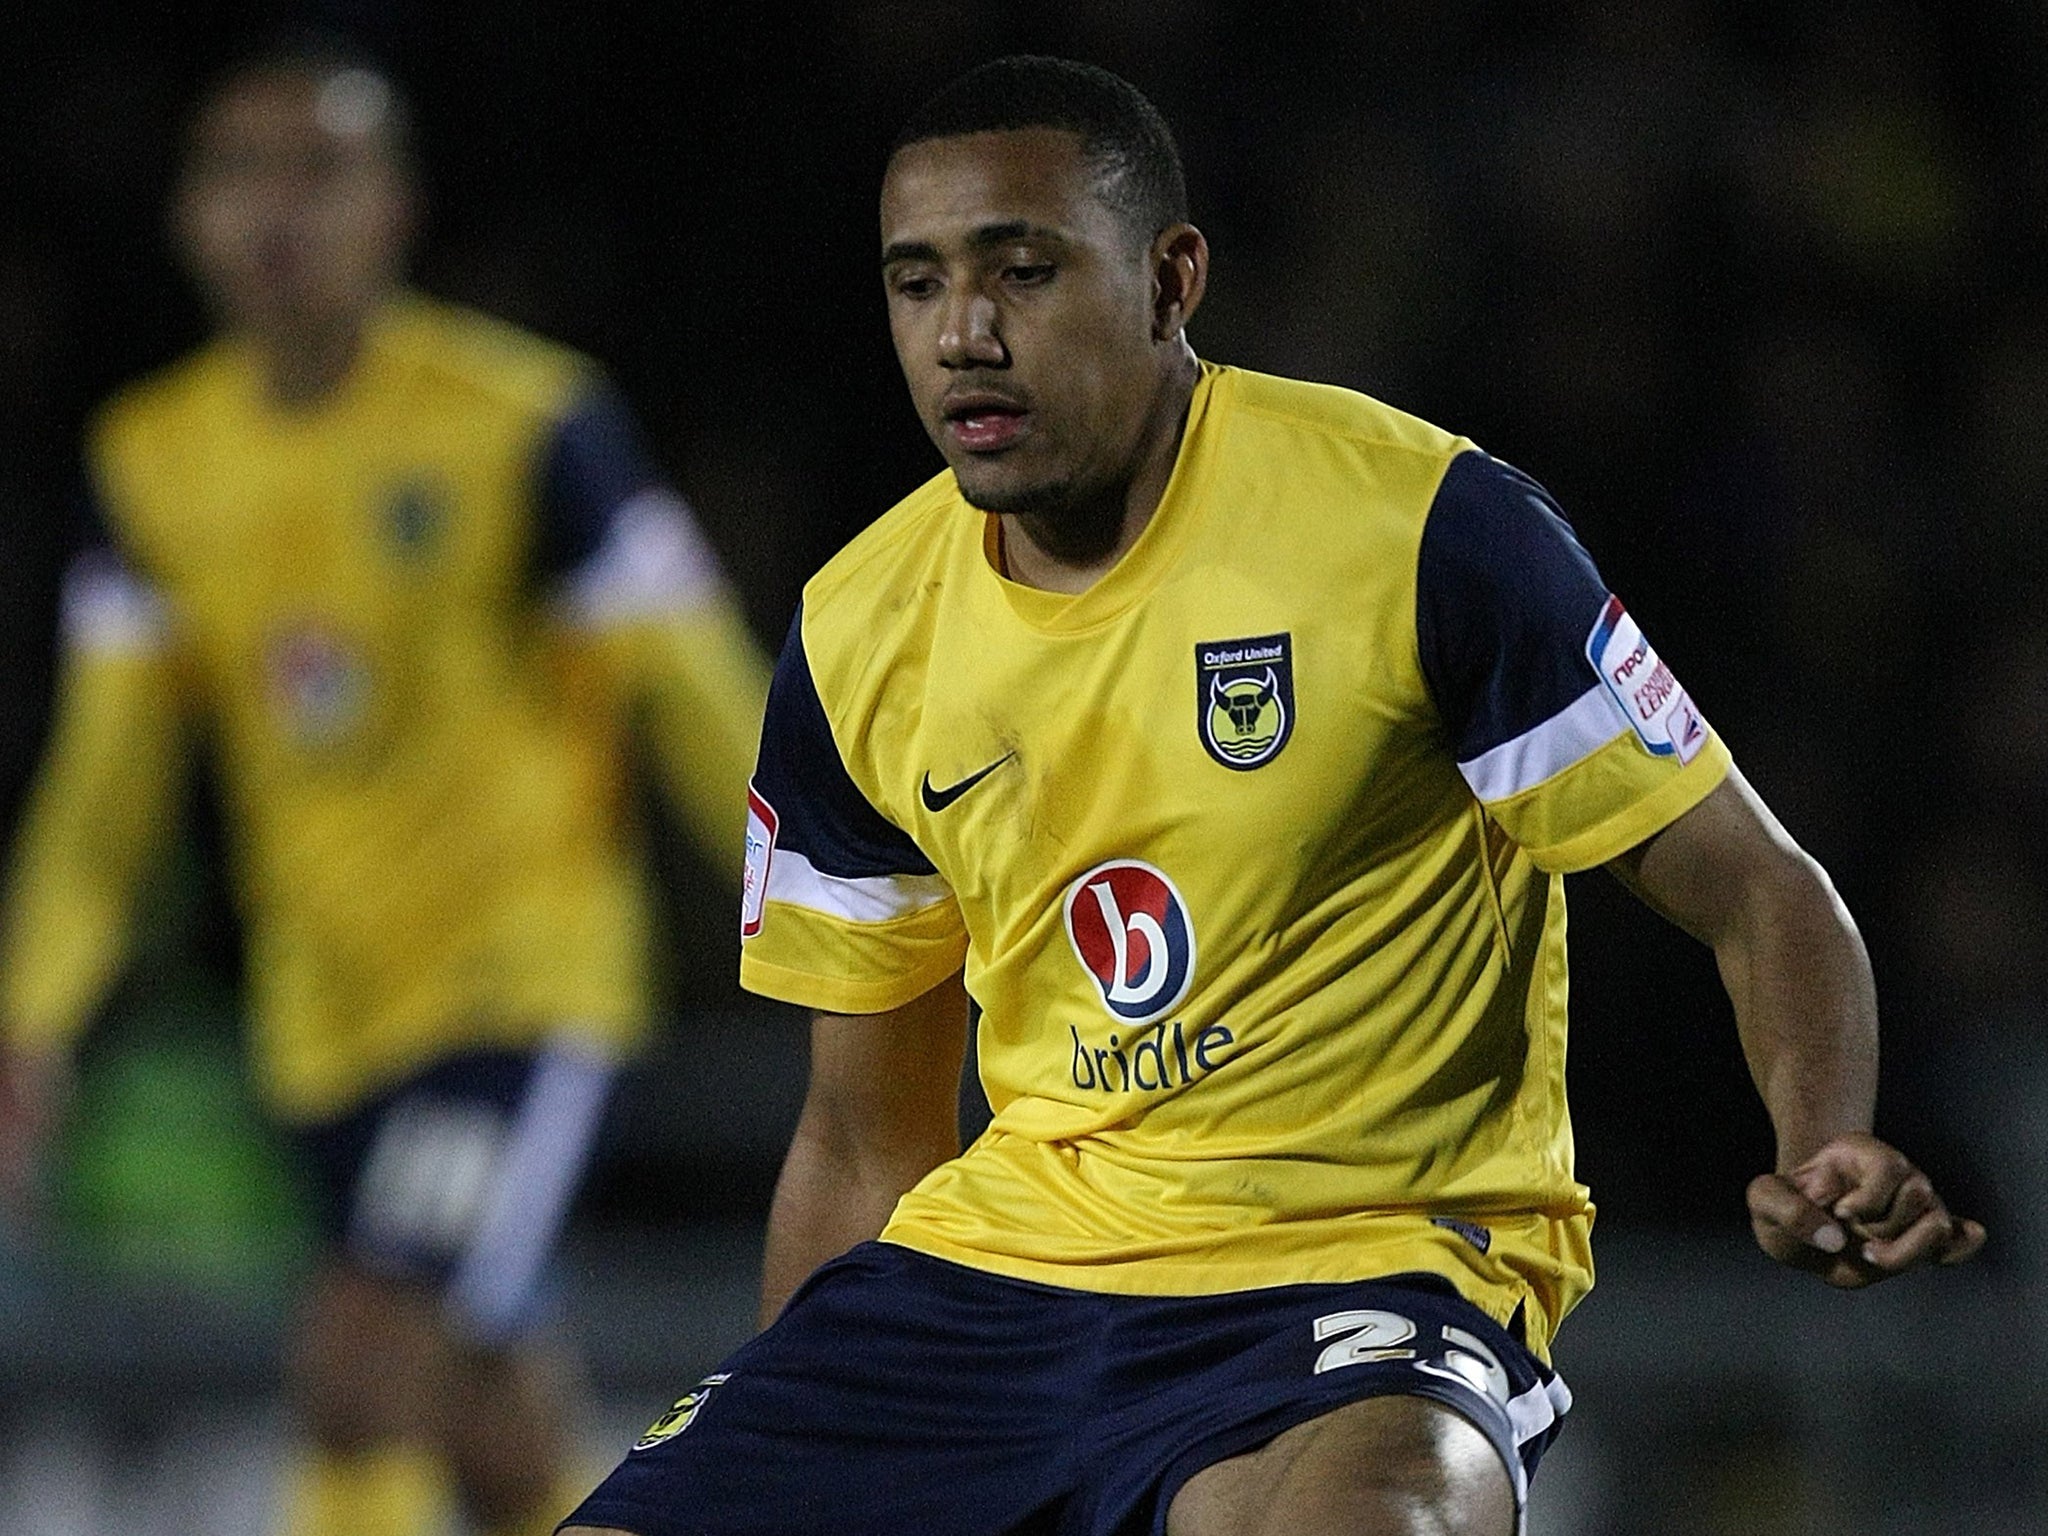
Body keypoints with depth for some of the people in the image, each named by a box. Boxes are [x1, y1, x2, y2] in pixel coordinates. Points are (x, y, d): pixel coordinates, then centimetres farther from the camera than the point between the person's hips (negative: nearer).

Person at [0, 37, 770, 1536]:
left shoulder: (529, 425, -13)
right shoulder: (153, 464, 2)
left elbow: (701, 695, -8)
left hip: (525, 975, -5)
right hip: (327, 1006, 5)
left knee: (360, 1367, -21)